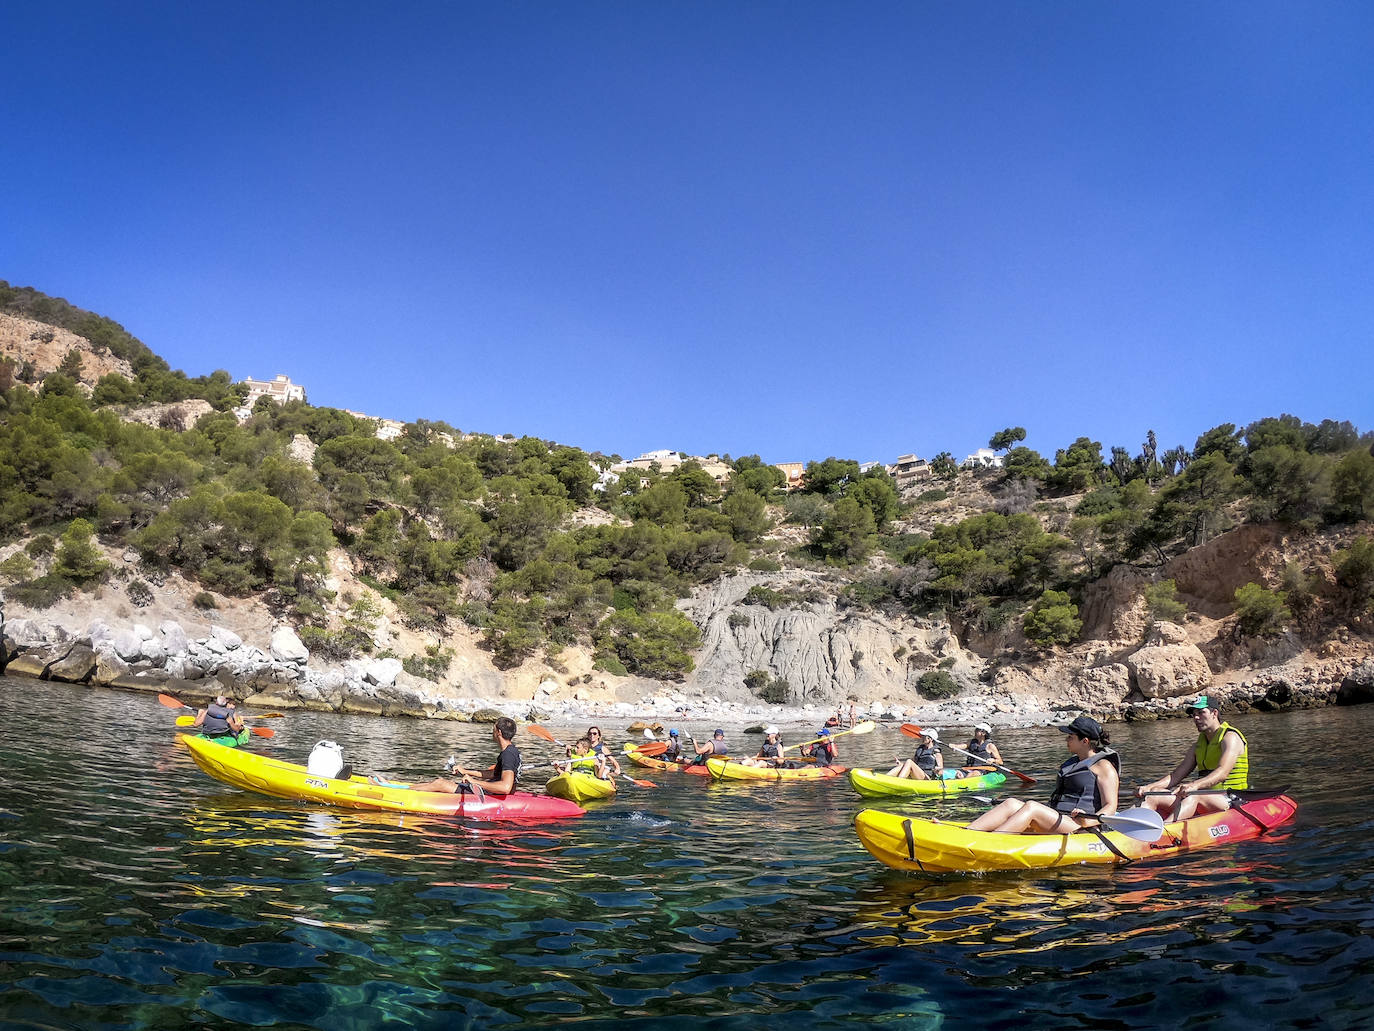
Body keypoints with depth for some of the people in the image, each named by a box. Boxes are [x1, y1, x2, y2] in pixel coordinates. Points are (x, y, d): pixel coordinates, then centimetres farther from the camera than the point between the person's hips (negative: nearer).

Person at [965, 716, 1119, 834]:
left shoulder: (1104, 766, -1)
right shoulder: (1071, 763, 25)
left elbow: (1110, 807, -11)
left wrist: (1090, 821, -29)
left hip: (1078, 828, -8)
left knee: (1031, 807, -30)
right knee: (1011, 803, -16)